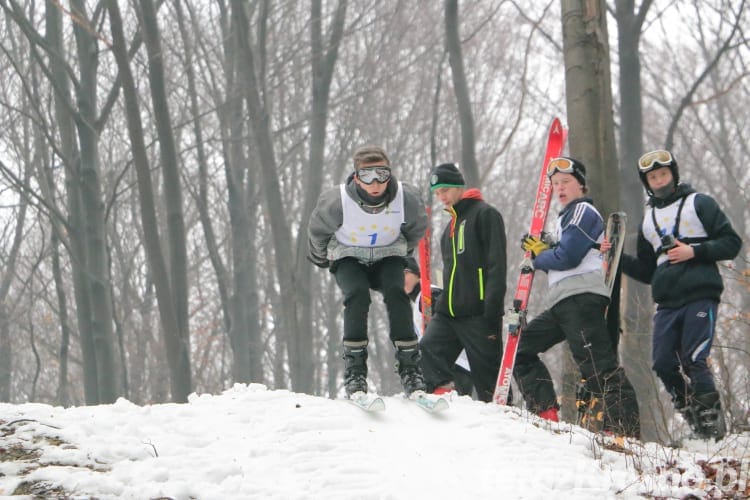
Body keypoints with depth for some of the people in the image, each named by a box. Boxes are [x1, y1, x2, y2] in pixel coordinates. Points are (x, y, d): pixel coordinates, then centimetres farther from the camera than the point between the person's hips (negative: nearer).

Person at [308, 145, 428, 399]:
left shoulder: (406, 198, -23)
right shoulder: (338, 202, -28)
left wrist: (403, 250, 19)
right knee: (357, 295, -30)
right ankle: (354, 370, -26)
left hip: (387, 256, 1)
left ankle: (410, 368, -24)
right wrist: (321, 258, 13)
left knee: (396, 292, -27)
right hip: (349, 257, -1)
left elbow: (417, 227, 3)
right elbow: (317, 230, -3)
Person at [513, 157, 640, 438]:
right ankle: (545, 412, 3)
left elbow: (567, 257, -12)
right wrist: (542, 250, 9)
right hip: (563, 304, 11)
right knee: (522, 348, 11)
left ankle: (624, 428, -24)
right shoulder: (567, 216, 29)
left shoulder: (583, 211, -2)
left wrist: (538, 258, 5)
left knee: (597, 366, -18)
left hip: (581, 296, -11)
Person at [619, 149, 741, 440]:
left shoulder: (698, 204, 6)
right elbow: (647, 271, 25)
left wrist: (695, 252, -11)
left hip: (700, 296, -5)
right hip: (667, 303, 5)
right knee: (664, 365, -6)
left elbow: (731, 243, 1)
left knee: (693, 361, -15)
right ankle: (697, 425, 4)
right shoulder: (648, 220, 22)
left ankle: (713, 424, -7)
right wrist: (619, 259, 8)